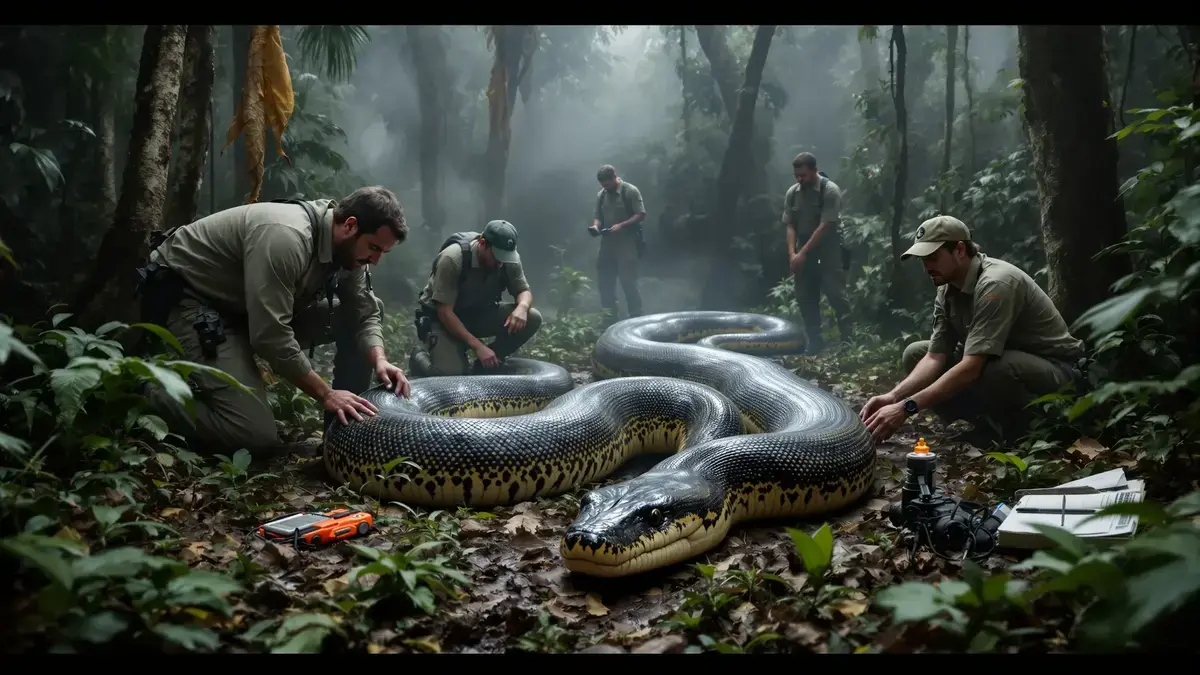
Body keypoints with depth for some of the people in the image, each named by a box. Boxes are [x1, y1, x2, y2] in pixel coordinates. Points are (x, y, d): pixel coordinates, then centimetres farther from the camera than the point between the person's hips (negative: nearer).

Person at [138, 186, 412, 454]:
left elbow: (365, 311, -1)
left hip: (245, 306, 9)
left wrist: (379, 360, -21)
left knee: (352, 316, -5)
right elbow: (270, 335, -34)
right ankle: (152, 395, 0)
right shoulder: (285, 237, -34)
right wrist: (325, 394, -28)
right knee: (256, 434, -20)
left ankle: (347, 429, 4)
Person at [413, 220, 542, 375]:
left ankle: (483, 368, -2)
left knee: (532, 318, -17)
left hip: (479, 315, 5)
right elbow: (444, 311, -28)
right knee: (451, 373, -28)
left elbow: (524, 291, -3)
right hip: (441, 319, -5)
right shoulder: (452, 259, -30)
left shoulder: (509, 258, -15)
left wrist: (522, 306, -29)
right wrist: (477, 346, -33)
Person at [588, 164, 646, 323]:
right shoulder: (601, 195, 10)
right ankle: (609, 316, 18)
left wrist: (621, 225, -22)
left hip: (627, 243, -6)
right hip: (607, 242, 6)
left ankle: (636, 316, 3)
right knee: (604, 280, 7)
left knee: (628, 280, -7)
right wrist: (595, 226, -8)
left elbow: (641, 215, -11)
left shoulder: (631, 191, -7)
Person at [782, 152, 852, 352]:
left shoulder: (830, 190, -13)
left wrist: (803, 253, -19)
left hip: (829, 250, -5)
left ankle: (848, 340, -5)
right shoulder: (792, 193, 3)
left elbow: (825, 226, -17)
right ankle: (815, 341, 13)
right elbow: (790, 226, 4)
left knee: (836, 295, -10)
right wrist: (792, 254, -11)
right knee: (805, 298, 4)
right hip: (803, 251, 5)